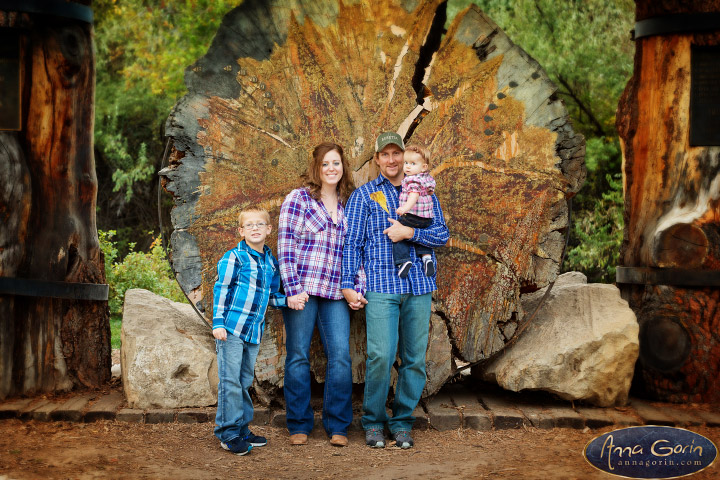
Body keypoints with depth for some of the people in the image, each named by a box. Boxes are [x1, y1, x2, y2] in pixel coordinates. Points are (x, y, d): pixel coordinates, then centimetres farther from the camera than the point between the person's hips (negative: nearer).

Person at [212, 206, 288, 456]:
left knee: (245, 381, 14)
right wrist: (218, 323, -12)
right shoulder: (234, 257, -6)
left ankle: (241, 429, 23)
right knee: (230, 381, -4)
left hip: (254, 331, 6)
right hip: (231, 330, -6)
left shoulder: (270, 262, 13)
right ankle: (228, 433, 4)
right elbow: (221, 290, -7)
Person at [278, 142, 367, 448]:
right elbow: (286, 244, -5)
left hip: (335, 294, 3)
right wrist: (292, 288, -12)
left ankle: (337, 426, 9)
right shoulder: (298, 198, 1)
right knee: (298, 355, 3)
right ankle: (298, 426, 15)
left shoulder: (348, 206, 15)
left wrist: (357, 288, 7)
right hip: (302, 289, -3)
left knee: (341, 356, -3)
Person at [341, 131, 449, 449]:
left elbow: (442, 235, 9)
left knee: (414, 358, 3)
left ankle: (402, 422, 15)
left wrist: (410, 233, -7)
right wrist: (347, 283, -2)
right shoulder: (364, 195, 10)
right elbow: (352, 242, 6)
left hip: (418, 286, 3)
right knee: (380, 356, -12)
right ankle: (373, 422, 5)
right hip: (381, 286, -3)